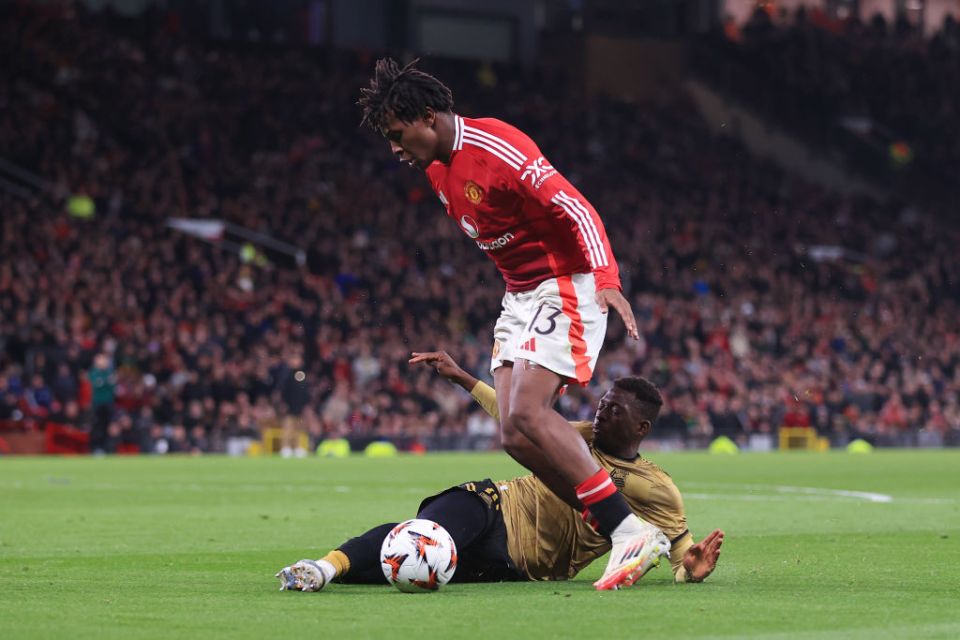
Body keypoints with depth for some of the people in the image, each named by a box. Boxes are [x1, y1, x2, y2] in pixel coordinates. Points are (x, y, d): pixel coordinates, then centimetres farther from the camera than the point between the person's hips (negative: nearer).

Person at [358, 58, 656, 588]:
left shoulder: (496, 147, -18)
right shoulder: (438, 172, 11)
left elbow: (575, 209, -23)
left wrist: (605, 278, -36)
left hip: (565, 286, -9)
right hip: (519, 299, 9)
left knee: (526, 415, -25)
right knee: (514, 434, -6)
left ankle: (630, 530, -25)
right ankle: (626, 540, -4)